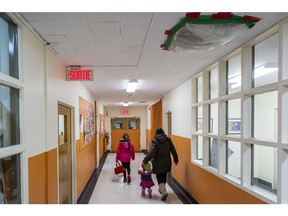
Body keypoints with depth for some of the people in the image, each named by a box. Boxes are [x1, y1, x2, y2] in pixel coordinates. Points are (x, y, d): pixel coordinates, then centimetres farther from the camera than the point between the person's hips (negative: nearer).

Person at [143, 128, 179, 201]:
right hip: (167, 162, 5)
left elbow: (152, 153, -21)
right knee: (164, 176, 21)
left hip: (158, 163, -5)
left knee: (159, 177, 3)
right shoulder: (168, 140, 0)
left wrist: (145, 161, -14)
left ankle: (164, 192, -12)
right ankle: (162, 189, 37)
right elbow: (173, 150, 3)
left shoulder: (155, 141, -13)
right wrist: (176, 159, 16)